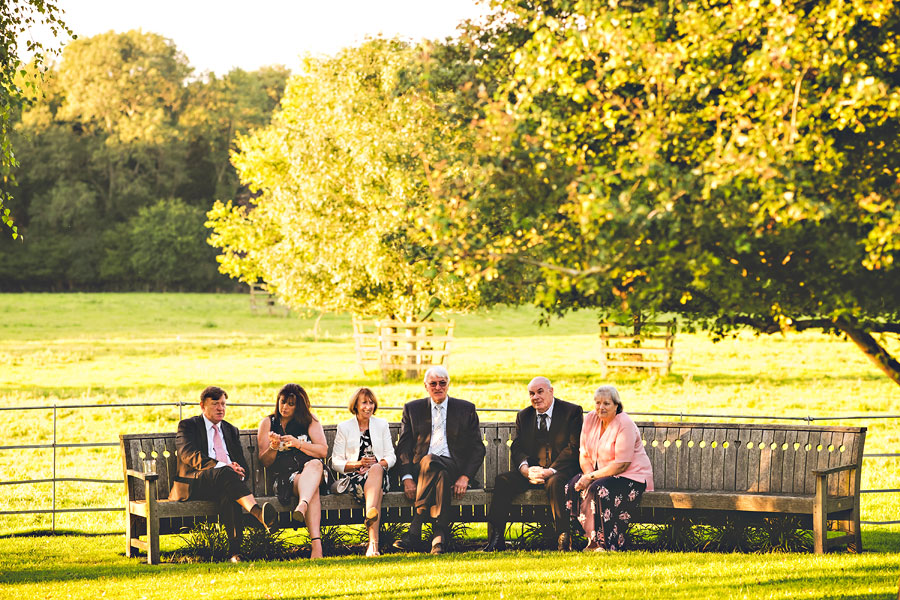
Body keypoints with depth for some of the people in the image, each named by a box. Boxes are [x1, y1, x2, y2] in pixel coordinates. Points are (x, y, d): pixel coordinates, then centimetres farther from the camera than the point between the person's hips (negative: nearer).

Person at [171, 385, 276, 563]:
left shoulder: (231, 431, 27)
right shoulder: (188, 426, 12)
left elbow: (242, 462, 21)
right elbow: (189, 455, -7)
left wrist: (240, 471, -6)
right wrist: (221, 467, -21)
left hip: (224, 481, 3)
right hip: (195, 484, -3)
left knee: (228, 495, -37)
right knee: (224, 474, -38)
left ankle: (235, 550, -48)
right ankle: (258, 514, -58)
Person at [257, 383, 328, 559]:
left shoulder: (310, 420, 16)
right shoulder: (268, 423, 17)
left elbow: (323, 451, 4)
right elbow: (264, 461, 12)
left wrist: (297, 443, -11)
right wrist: (273, 448, -11)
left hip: (313, 469, 1)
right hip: (284, 475, -1)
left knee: (315, 464, -39)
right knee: (312, 487, -37)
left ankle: (303, 505, -70)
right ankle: (316, 543, -61)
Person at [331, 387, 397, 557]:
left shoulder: (382, 425, 19)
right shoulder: (344, 428, 14)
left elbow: (391, 456, 12)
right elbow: (336, 462, 8)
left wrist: (379, 464, -11)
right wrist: (358, 464, -11)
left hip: (380, 474, 1)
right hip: (354, 477, -1)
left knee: (376, 469, -40)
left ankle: (371, 513, -66)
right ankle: (374, 541, -59)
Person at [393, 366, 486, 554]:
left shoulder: (466, 410, 13)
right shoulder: (412, 409, 16)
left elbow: (477, 448, 8)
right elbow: (403, 447, 9)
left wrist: (465, 476, -9)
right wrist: (407, 478, -9)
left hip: (453, 467, -1)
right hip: (420, 467, 1)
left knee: (431, 463, -37)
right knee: (439, 474, -37)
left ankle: (414, 531, -41)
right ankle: (439, 535, -45)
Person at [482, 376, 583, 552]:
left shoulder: (572, 412, -1)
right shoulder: (523, 416, 15)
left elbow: (573, 448, -9)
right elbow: (516, 448, 7)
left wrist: (550, 471, -21)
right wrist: (525, 469, -17)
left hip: (561, 470, -5)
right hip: (532, 470, 5)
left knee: (554, 483, -39)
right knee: (502, 481, -20)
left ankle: (564, 540, -39)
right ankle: (495, 540, -22)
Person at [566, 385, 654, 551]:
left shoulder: (625, 425, -17)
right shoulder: (590, 419, 4)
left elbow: (621, 464, -21)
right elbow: (584, 454, 7)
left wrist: (592, 477, -22)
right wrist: (588, 474, -14)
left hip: (631, 476, -7)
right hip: (600, 474, 7)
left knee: (598, 490, -33)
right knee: (573, 486, -19)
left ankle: (605, 544, -24)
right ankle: (593, 540, -16)